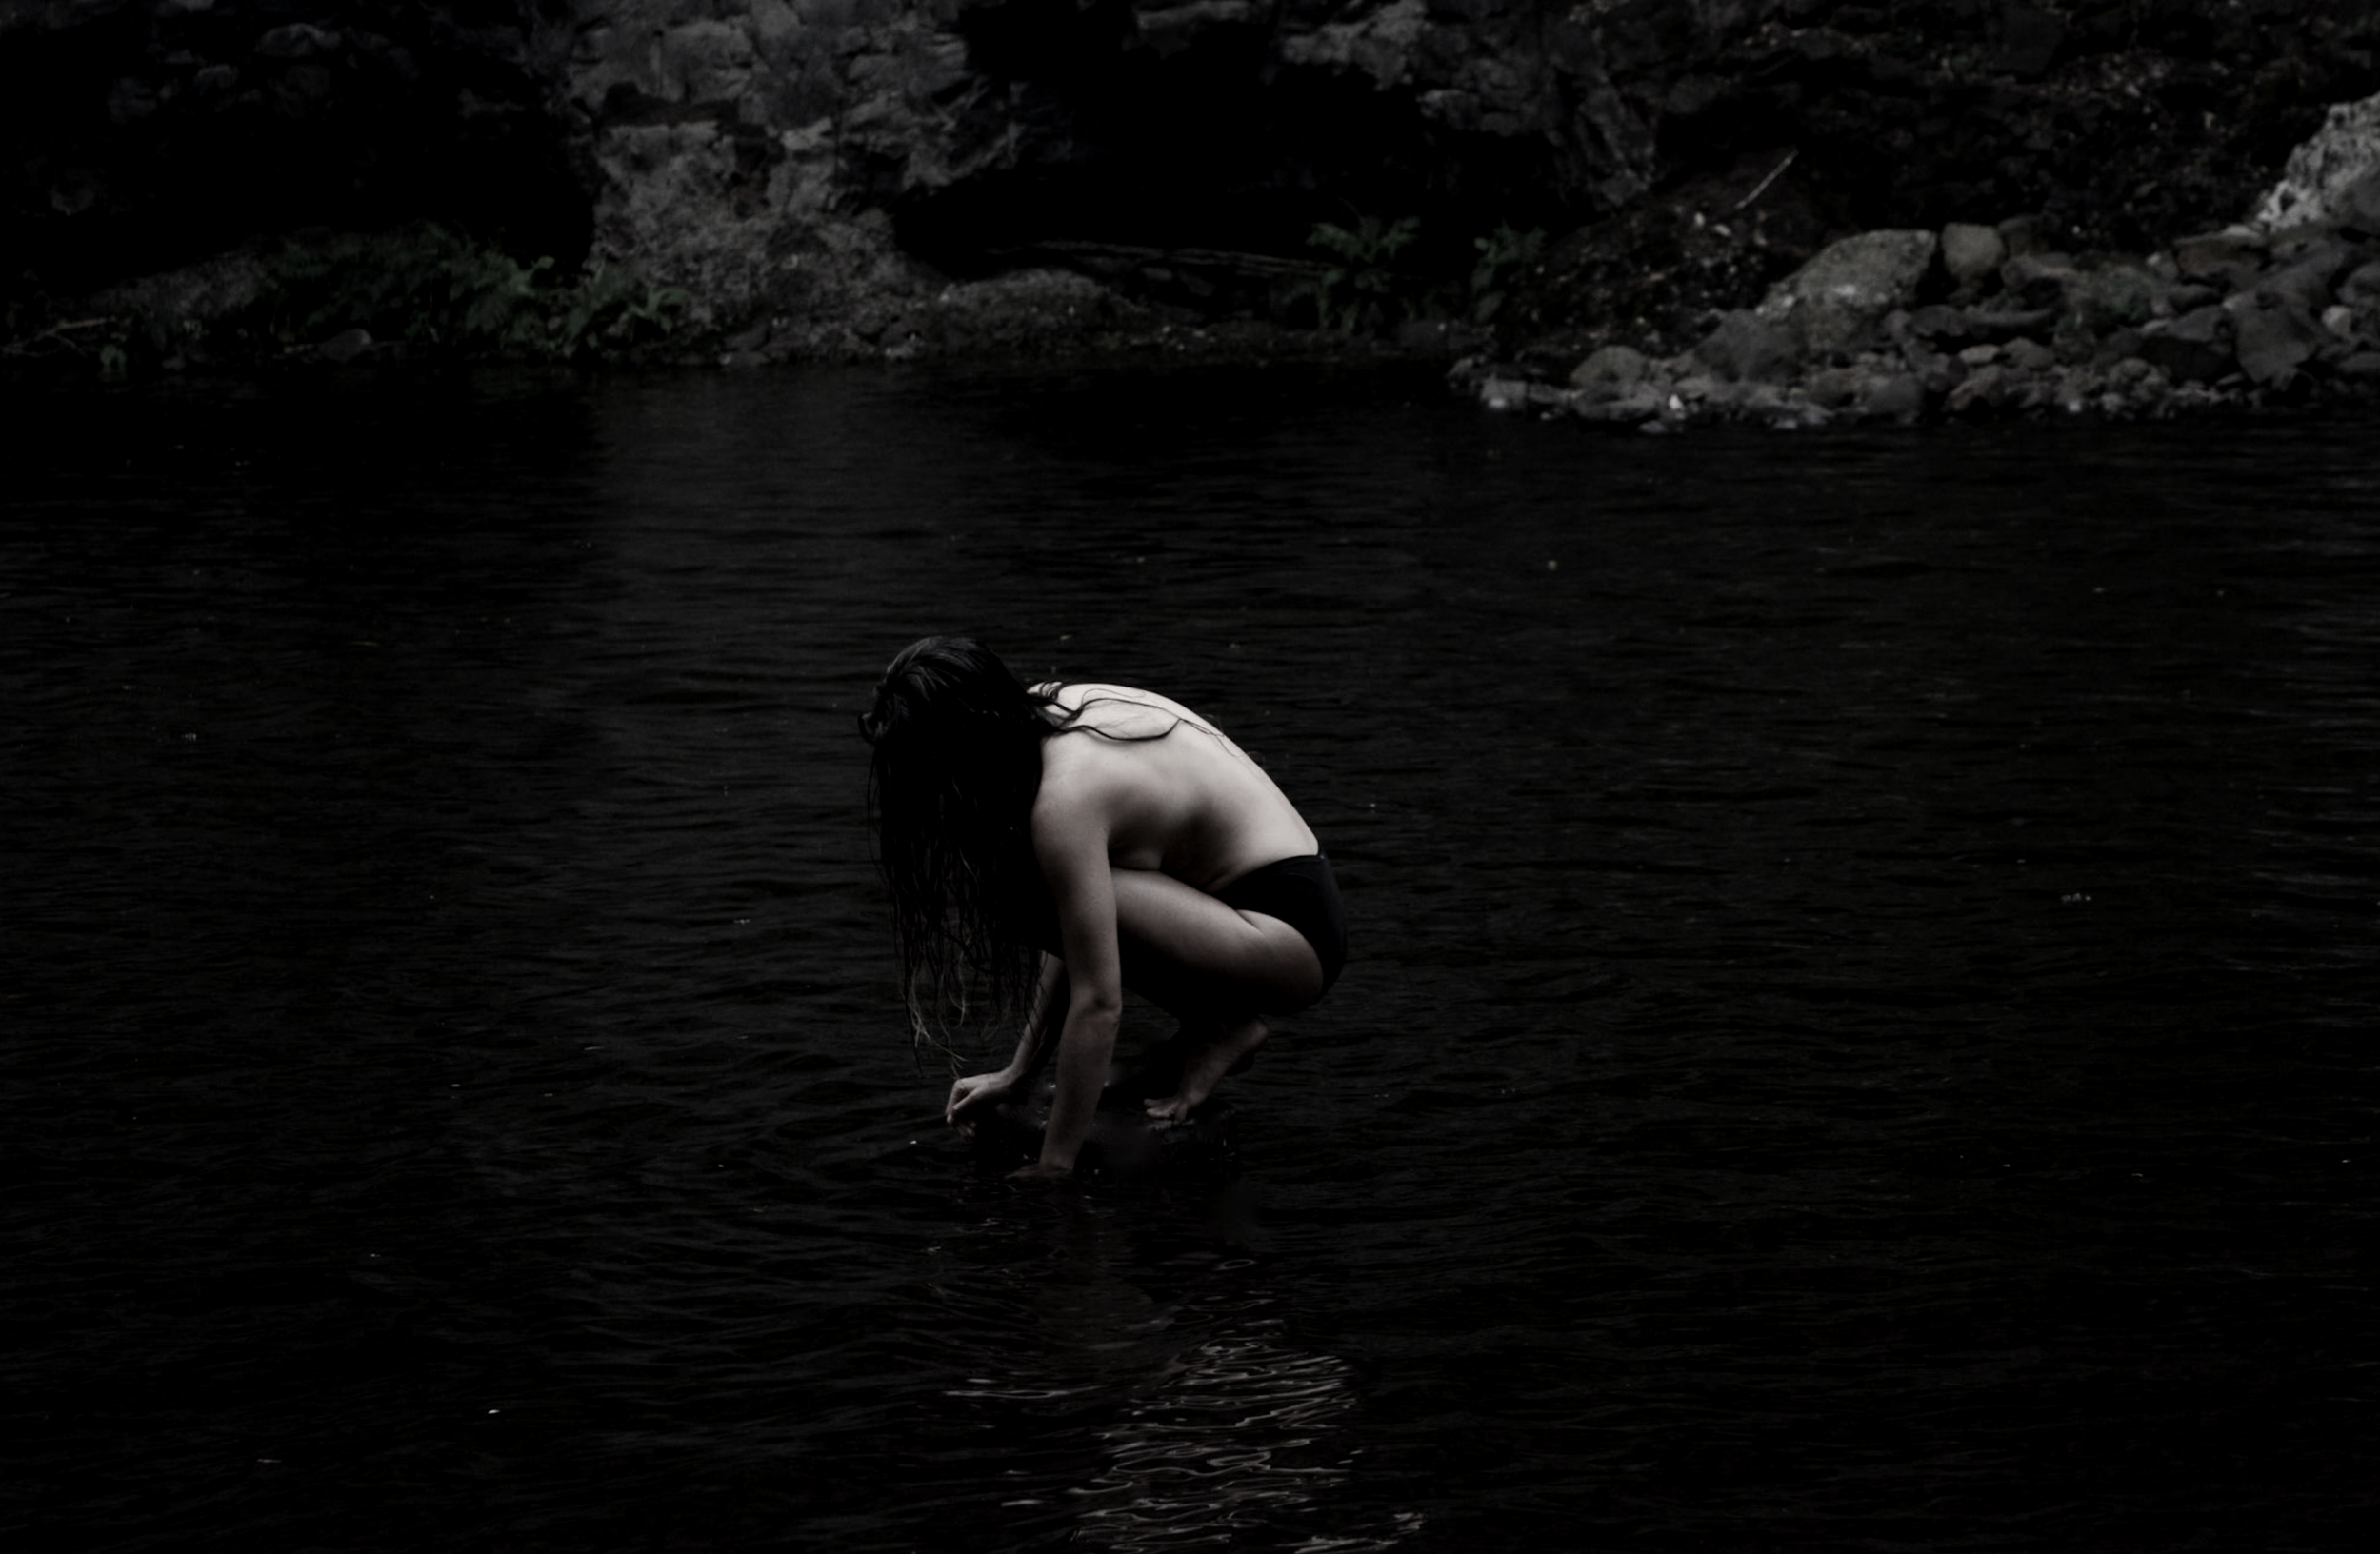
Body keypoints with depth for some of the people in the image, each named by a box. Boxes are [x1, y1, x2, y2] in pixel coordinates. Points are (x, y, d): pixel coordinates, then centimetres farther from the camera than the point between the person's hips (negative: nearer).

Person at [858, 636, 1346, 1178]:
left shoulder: (1063, 801, -24)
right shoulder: (1060, 710, 4)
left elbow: (1097, 1005, -23)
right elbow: (1078, 942, 11)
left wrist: (1053, 1165, -18)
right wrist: (1020, 1073, 12)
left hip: (1288, 937, -10)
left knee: (1035, 901, -24)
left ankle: (1223, 1025, -6)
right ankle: (1211, 1017, 12)